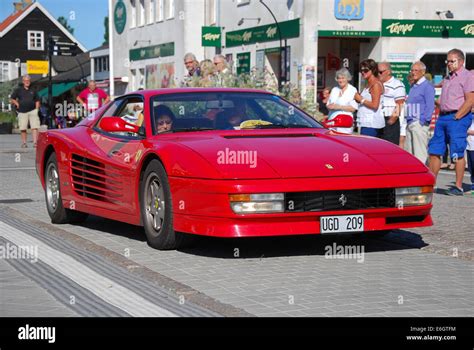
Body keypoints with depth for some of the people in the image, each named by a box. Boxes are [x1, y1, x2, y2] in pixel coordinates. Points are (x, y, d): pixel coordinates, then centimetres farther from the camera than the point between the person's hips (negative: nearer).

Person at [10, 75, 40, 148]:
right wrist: (17, 103, 0)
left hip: (32, 111, 1)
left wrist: (36, 109, 8)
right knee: (23, 128, 0)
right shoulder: (18, 90, 10)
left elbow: (37, 101, 21)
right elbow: (12, 99, 14)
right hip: (22, 112, -1)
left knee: (35, 127, -12)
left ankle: (35, 142, -17)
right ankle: (24, 143, 11)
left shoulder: (33, 91, 15)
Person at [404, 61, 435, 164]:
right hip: (410, 123, 9)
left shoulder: (427, 86, -8)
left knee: (420, 153, -9)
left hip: (420, 124, -9)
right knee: (408, 152, 10)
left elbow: (430, 106, -14)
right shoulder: (413, 86, 19)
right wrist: (408, 119, 17)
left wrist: (423, 121, -17)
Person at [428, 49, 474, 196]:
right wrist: (441, 116, 12)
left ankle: (458, 187, -3)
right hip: (443, 117, 9)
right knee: (434, 151, 6)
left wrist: (456, 117, -16)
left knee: (457, 153, -8)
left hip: (458, 118, -9)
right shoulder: (448, 78, 21)